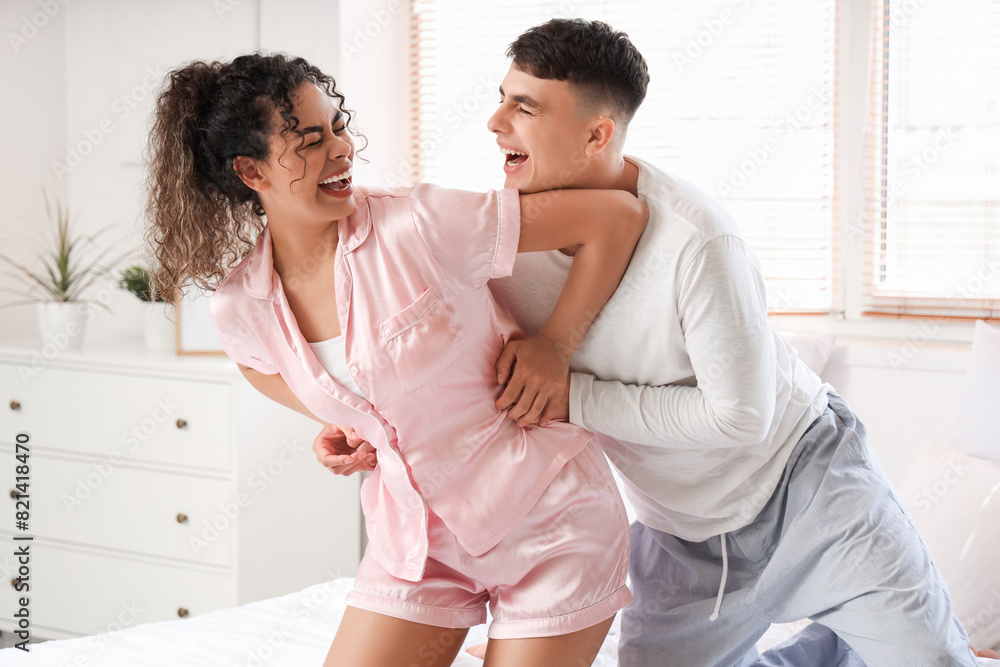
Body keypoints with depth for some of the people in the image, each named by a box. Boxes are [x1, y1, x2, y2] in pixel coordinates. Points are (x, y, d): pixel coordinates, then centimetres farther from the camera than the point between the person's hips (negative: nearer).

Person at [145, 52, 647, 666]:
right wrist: (341, 427, 7)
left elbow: (619, 215, -17)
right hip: (417, 535, 4)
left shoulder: (419, 225, -21)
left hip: (549, 520, -4)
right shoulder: (239, 309, -6)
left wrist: (554, 346, -11)